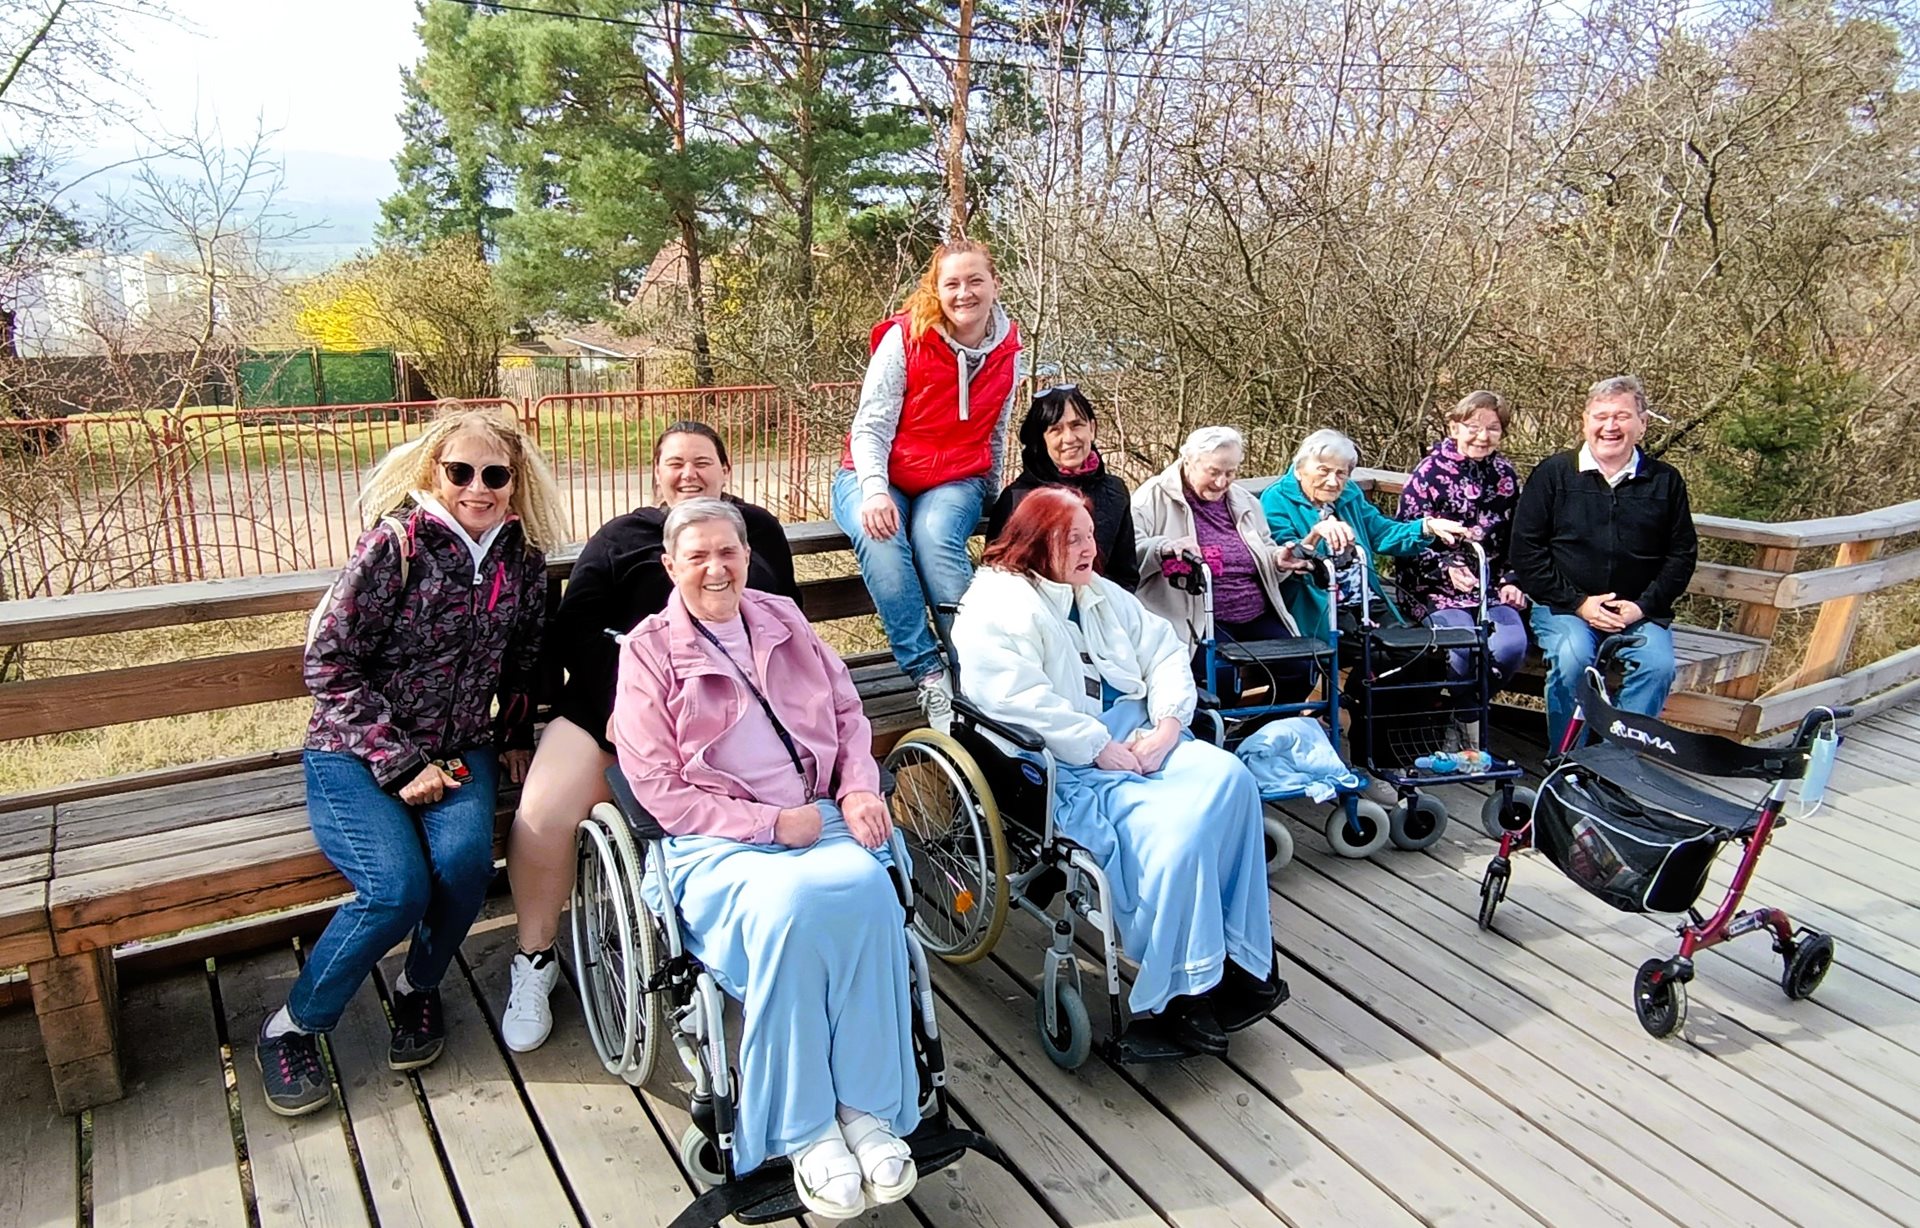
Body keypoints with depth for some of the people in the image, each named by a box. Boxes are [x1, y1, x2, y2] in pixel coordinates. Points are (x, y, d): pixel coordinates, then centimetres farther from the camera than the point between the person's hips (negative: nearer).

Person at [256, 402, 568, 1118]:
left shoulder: (523, 557, 0)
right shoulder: (397, 544, -14)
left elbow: (523, 661, 16)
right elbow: (328, 664, -13)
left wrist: (515, 738, 11)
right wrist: (401, 765, -17)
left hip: (457, 748, 4)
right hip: (354, 754, -3)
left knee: (465, 860, -26)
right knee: (397, 888, -25)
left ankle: (417, 988, 5)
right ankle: (290, 1030, 2)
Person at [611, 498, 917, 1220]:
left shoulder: (781, 620, 16)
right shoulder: (649, 650, 3)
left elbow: (847, 713, 20)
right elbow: (658, 787, -4)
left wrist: (858, 789, 0)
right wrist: (770, 823, -12)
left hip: (820, 819, 4)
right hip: (718, 842, -3)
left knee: (866, 886, -30)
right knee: (788, 906, -35)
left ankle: (868, 1107, -16)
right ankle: (802, 1132, -18)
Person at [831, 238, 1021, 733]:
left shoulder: (1004, 352, 4)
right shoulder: (904, 339, -9)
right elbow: (871, 426, -14)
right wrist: (874, 491, -30)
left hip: (953, 482, 2)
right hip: (878, 475, -2)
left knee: (936, 536, -35)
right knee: (880, 539, -36)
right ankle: (928, 673, -34)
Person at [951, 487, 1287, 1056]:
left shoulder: (1101, 595, 21)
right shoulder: (994, 605, -5)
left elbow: (1165, 652, 15)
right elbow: (1017, 700, -18)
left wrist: (1168, 722, -5)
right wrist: (1102, 749, -19)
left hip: (1138, 735, 8)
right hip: (1069, 765, -7)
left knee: (1230, 779, -19)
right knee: (1176, 828, -28)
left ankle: (1238, 959, -12)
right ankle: (1173, 996, -13)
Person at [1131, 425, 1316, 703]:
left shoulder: (1244, 502, 19)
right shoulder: (1156, 497, -1)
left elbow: (1263, 554, 28)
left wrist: (1278, 561, 4)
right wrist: (1165, 547, -32)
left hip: (1257, 616, 6)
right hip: (1198, 621, -6)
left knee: (1301, 669, -10)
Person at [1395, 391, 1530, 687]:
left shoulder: (1505, 475, 13)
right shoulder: (1429, 473, -4)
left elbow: (1513, 539, 20)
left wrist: (1511, 581, 6)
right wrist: (1447, 568, -21)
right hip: (1436, 588, -4)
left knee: (1511, 646, -23)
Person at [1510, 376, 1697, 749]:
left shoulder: (1666, 481, 10)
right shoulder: (1553, 473, 3)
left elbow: (1683, 554, 11)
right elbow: (1526, 549, -1)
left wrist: (1643, 606, -5)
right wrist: (1578, 603, -9)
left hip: (1640, 612, 2)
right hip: (1564, 607, -2)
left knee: (1658, 664, -26)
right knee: (1572, 658, -31)